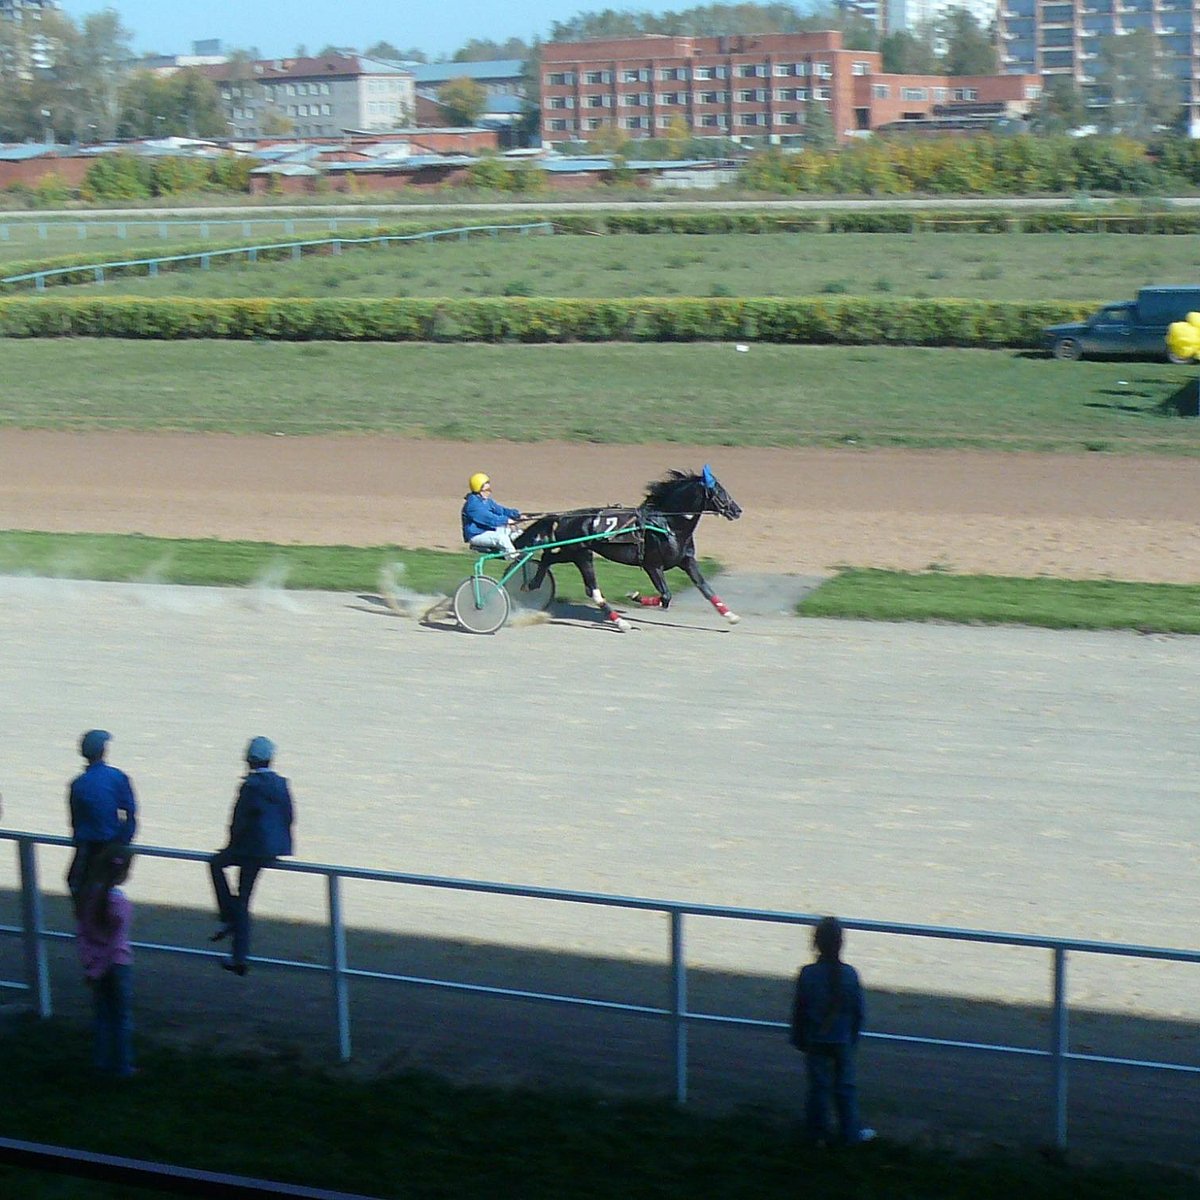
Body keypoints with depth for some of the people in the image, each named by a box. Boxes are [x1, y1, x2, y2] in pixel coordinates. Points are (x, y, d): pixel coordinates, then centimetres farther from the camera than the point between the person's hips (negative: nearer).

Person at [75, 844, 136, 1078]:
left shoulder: (88, 894, -4)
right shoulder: (118, 902, -23)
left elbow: (80, 933, 0)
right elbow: (116, 942, -20)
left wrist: (89, 965, 4)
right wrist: (96, 969, -9)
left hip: (95, 965, 6)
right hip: (117, 963, -6)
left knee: (102, 1014, 18)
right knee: (122, 1017, 9)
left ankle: (103, 1062, 26)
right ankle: (122, 1066, 17)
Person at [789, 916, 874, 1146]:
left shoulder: (807, 974, -14)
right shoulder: (849, 974, -10)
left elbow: (799, 1011, -6)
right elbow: (859, 1011, -2)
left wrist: (799, 1039, 7)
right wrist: (853, 1036, 13)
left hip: (815, 1041, -1)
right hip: (842, 1041, 1)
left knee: (818, 1086, 9)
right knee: (845, 1087, 12)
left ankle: (818, 1134, 16)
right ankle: (850, 1134, 18)